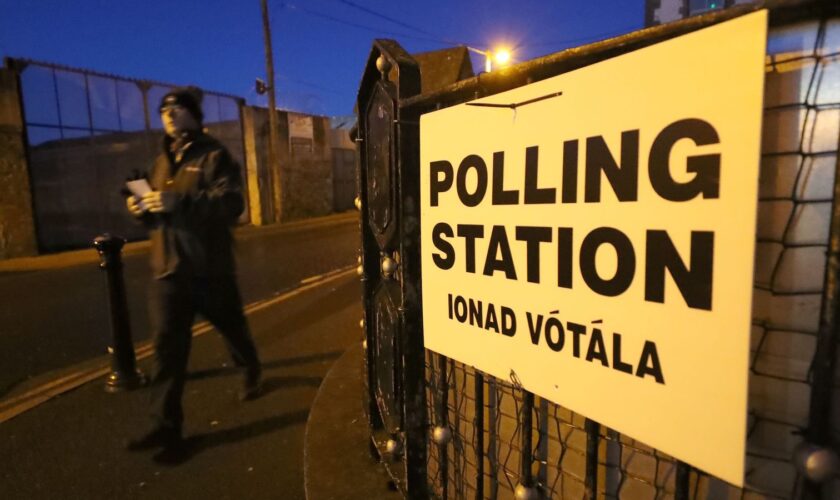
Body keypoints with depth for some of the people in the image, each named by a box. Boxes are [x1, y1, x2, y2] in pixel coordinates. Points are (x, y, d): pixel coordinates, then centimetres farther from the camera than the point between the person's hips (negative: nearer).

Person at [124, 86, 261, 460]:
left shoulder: (214, 156, -5)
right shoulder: (162, 162, 17)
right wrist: (143, 209, 2)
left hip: (209, 268, -5)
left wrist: (178, 201, -30)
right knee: (167, 346, -1)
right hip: (167, 269, 5)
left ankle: (251, 372, 42)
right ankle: (165, 425, 6)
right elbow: (159, 215, 25)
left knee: (233, 329, 13)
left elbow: (231, 204, -20)